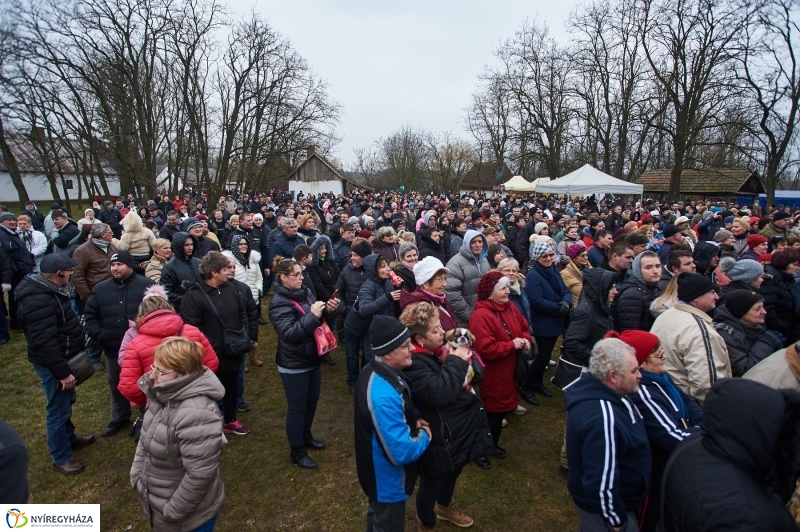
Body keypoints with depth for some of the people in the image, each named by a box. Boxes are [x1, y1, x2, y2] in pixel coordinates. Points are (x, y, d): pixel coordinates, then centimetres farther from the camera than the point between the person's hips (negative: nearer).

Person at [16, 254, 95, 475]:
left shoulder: (47, 290, 4)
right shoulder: (38, 301, -29)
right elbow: (44, 343, -30)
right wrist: (62, 372, -25)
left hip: (63, 358, 10)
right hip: (52, 363, -10)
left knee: (66, 402, 25)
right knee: (58, 409, 3)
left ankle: (69, 438, 44)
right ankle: (61, 458, 18)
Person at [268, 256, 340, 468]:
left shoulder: (304, 293, 1)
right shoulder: (280, 303, -19)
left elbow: (320, 320, 10)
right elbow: (289, 334, -28)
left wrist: (329, 310, -10)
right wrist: (312, 315, -33)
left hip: (312, 358, 8)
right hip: (294, 364, -7)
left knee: (312, 400, 22)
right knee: (297, 407, 7)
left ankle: (306, 435, 43)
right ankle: (297, 451, 24)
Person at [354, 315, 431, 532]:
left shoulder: (377, 371, -9)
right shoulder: (383, 396, -41)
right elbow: (402, 452, -36)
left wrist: (413, 421, -6)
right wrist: (424, 435, -18)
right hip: (387, 479, -8)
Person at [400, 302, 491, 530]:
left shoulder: (442, 348, -1)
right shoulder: (414, 363, -26)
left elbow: (478, 373, 2)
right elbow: (439, 393, -38)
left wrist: (467, 358, -19)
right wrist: (456, 362, -28)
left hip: (462, 428, 9)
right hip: (440, 438, -8)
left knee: (453, 473, 32)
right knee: (432, 484, 15)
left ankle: (445, 506, 60)